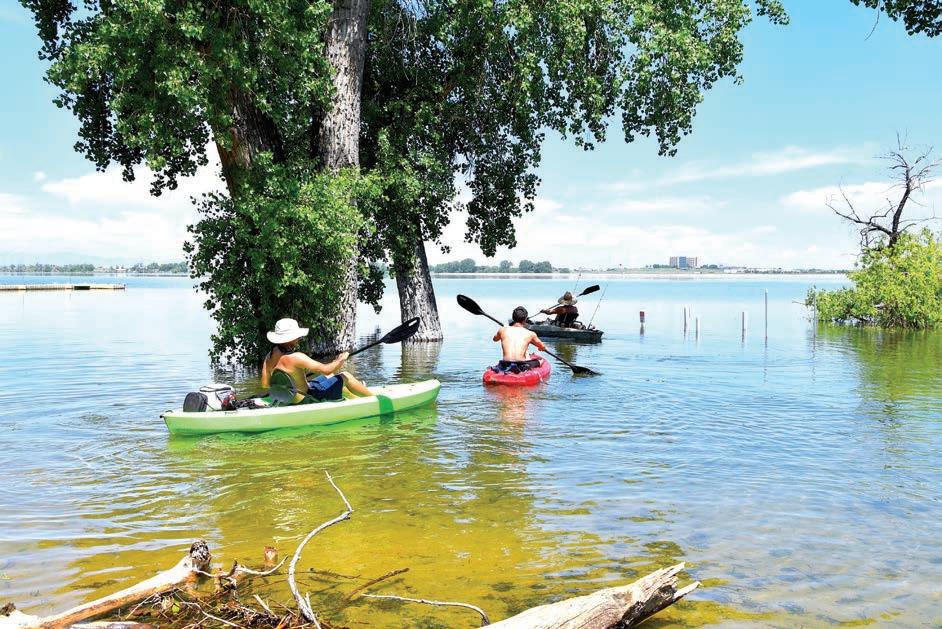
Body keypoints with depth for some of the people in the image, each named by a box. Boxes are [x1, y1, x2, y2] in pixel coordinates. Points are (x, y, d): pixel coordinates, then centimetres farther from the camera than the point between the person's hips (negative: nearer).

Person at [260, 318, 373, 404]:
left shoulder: (269, 357, -5)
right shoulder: (296, 357, -30)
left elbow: (265, 384, 2)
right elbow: (326, 369, -29)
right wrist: (341, 359, -10)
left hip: (289, 399, 9)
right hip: (308, 399, -9)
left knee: (330, 377, 27)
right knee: (345, 376, 1)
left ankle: (357, 396, 47)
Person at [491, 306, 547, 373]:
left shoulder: (503, 330, 7)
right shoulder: (530, 334, 4)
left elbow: (495, 339, 33)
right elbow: (543, 348, 23)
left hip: (504, 367, 2)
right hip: (522, 369, -2)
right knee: (541, 361, 27)